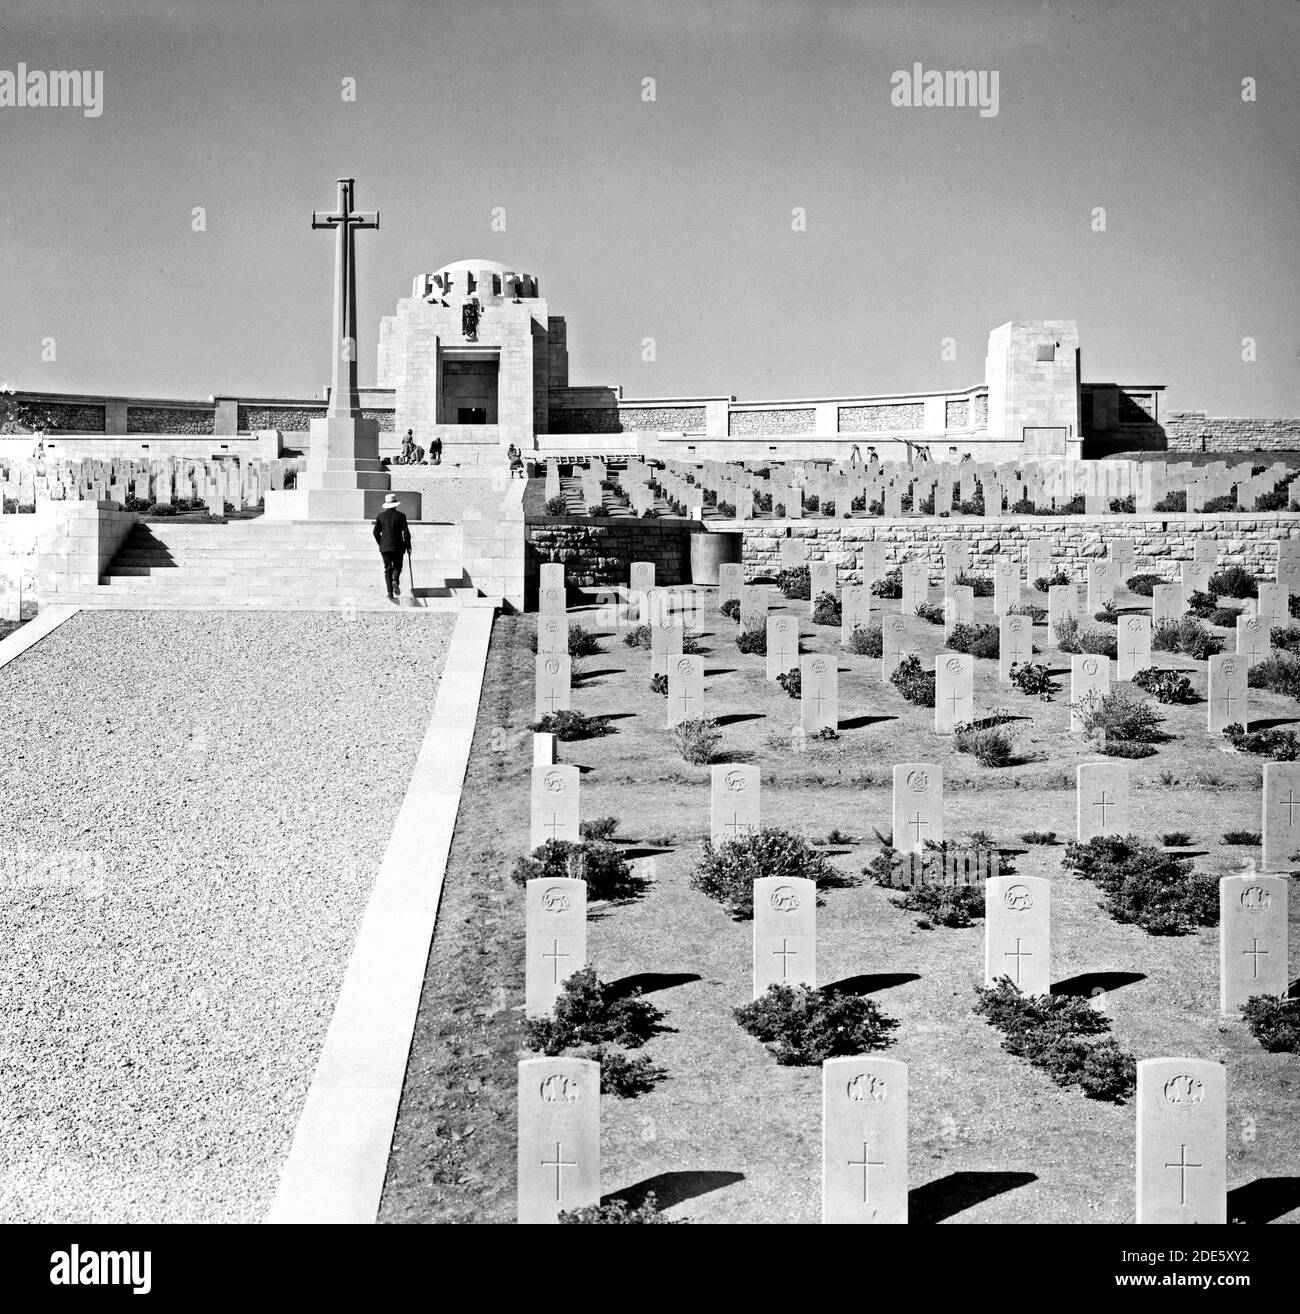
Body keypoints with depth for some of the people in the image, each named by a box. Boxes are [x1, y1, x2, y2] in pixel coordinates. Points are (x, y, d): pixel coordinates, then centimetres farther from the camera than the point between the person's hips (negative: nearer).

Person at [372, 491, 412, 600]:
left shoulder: (380, 516, 3)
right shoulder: (400, 516, -4)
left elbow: (376, 532, 5)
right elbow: (406, 532, -6)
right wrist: (408, 546, 3)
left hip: (384, 547, 2)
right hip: (397, 546, -2)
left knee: (387, 568, 8)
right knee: (397, 566, 13)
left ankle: (390, 591, -2)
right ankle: (395, 581, -18)